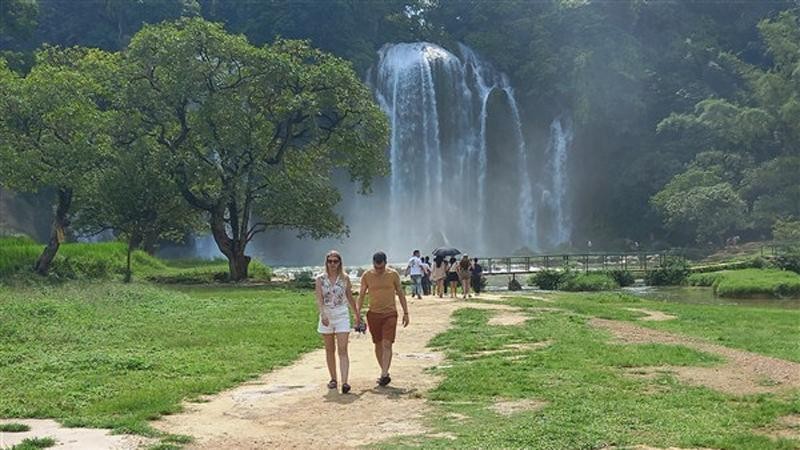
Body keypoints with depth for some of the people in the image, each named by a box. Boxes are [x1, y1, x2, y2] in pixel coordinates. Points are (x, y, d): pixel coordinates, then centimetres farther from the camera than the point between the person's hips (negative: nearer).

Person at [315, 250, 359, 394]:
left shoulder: (345, 278, 1)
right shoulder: (320, 279, -1)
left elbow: (350, 298, 12)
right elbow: (319, 299, -11)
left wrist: (357, 315, 18)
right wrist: (323, 315, -26)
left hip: (342, 316, -1)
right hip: (326, 317, 1)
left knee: (343, 350, -10)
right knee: (330, 350, 12)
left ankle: (344, 382, -18)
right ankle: (333, 379, 25)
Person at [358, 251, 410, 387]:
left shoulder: (393, 274, -3)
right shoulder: (366, 276, -1)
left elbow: (400, 293, 6)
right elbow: (361, 295, 6)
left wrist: (406, 313, 4)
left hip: (390, 313, -2)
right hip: (373, 314, 2)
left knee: (387, 344, -12)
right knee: (378, 344, 7)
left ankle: (384, 375, -15)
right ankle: (385, 372, 19)